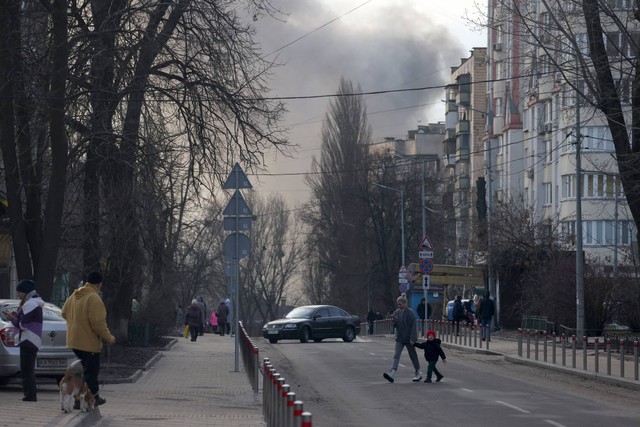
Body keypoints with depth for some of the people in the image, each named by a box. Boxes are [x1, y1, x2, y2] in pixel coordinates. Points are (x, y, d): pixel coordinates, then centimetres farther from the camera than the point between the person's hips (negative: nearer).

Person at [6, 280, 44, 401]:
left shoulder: (30, 304, -15)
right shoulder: (35, 303, 18)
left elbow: (23, 325, -18)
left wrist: (12, 318, -2)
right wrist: (16, 316, 13)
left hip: (28, 341, -11)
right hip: (33, 341, 11)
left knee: (26, 372, -11)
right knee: (29, 371, 17)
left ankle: (29, 398, -14)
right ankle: (31, 398, 22)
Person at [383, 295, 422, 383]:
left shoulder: (410, 313, -11)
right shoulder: (397, 312, 7)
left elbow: (414, 326, -14)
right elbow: (394, 325, 13)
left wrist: (412, 339, -19)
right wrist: (394, 320, -11)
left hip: (408, 339, -5)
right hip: (399, 339, 5)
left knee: (413, 356, 8)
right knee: (396, 356, -8)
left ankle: (418, 374, 22)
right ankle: (391, 373, -20)